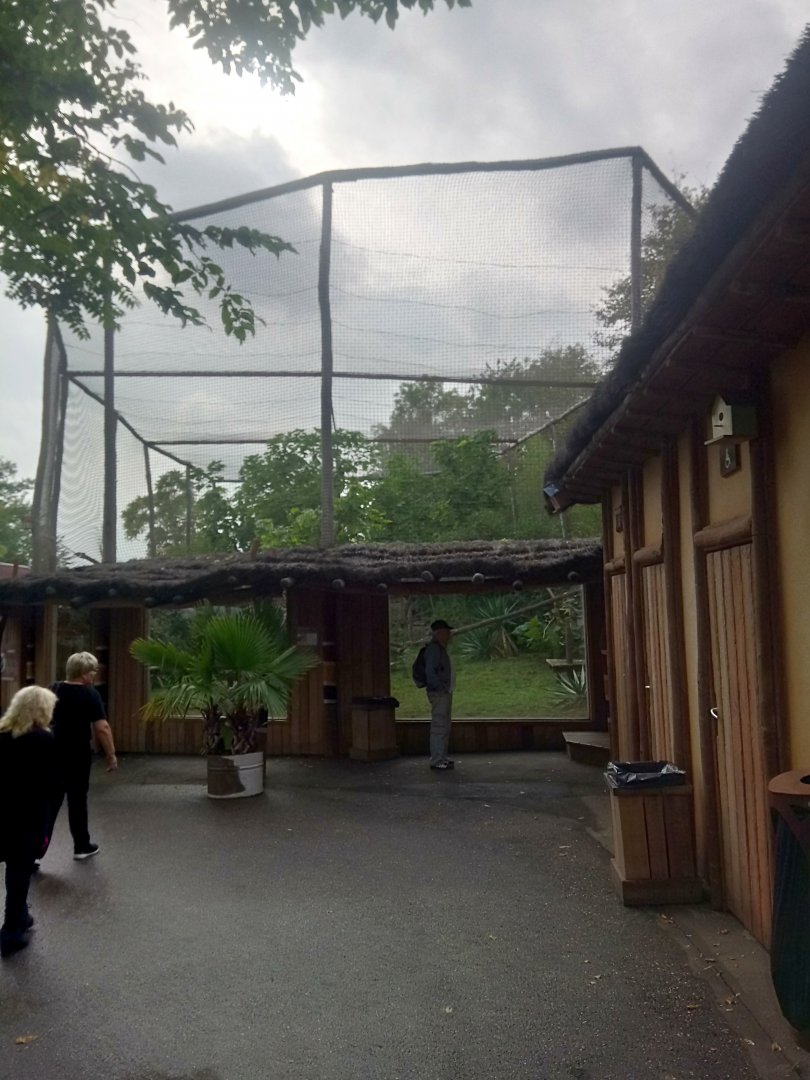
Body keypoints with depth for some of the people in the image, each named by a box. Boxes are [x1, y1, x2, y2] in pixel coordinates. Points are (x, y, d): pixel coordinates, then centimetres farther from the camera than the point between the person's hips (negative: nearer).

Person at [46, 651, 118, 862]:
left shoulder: (52, 690, 6)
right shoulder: (89, 694, -13)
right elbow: (101, 728, -17)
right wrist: (111, 754, -9)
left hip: (51, 753, 5)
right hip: (77, 755, -5)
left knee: (49, 801, 9)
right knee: (77, 800, 8)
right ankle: (82, 846, 20)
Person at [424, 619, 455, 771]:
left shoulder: (440, 648, 16)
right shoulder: (434, 649, -16)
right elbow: (430, 672, -23)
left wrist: (447, 689, 15)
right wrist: (442, 688, -20)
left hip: (445, 693, 11)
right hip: (439, 694, -11)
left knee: (445, 726, 15)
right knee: (439, 727, -8)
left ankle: (442, 758, 23)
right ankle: (436, 761, -4)